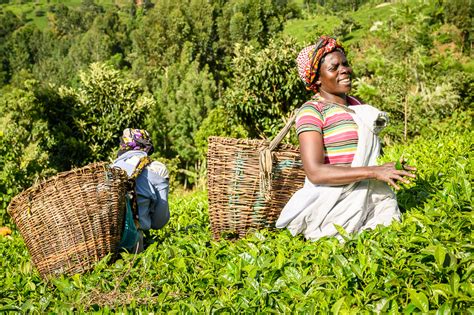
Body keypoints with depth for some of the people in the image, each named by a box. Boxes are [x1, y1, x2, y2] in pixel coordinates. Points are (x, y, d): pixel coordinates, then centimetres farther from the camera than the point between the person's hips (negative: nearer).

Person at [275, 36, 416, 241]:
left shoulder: (357, 106, 15)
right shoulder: (311, 111, -9)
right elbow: (315, 172, -21)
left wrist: (392, 170, 5)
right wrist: (374, 172, -22)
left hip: (368, 202, 7)